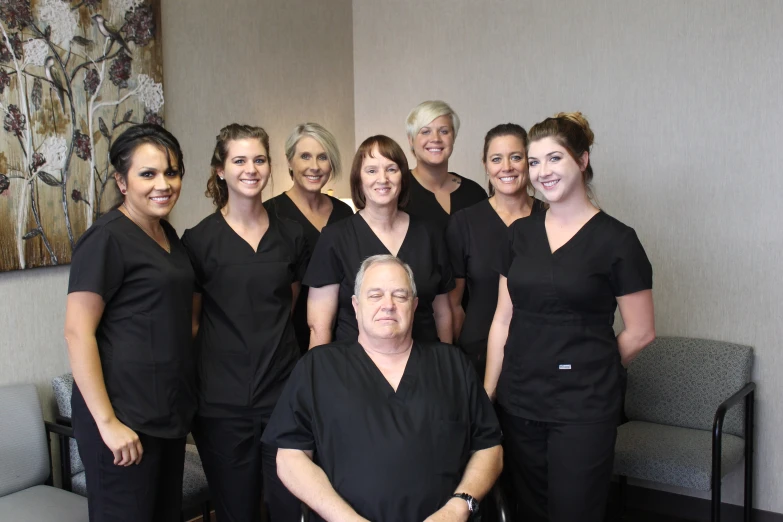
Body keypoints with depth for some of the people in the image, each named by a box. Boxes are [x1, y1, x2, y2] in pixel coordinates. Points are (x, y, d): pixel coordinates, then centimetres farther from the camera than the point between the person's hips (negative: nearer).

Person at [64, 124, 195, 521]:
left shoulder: (168, 233, 11)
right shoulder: (106, 238, -13)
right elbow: (77, 333, -17)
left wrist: (185, 399, 15)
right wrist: (107, 422, -20)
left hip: (170, 410, 8)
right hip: (125, 416, -8)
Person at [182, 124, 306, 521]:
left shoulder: (291, 235, 6)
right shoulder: (199, 240, -3)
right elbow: (189, 321, 2)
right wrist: (187, 389, 0)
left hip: (283, 390, 2)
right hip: (222, 399, -2)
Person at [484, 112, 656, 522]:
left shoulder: (615, 239, -7)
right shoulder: (521, 233, 7)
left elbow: (640, 333, -3)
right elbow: (503, 319, 7)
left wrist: (589, 369, 7)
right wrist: (487, 392, 4)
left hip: (583, 408, -4)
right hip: (519, 405, 4)